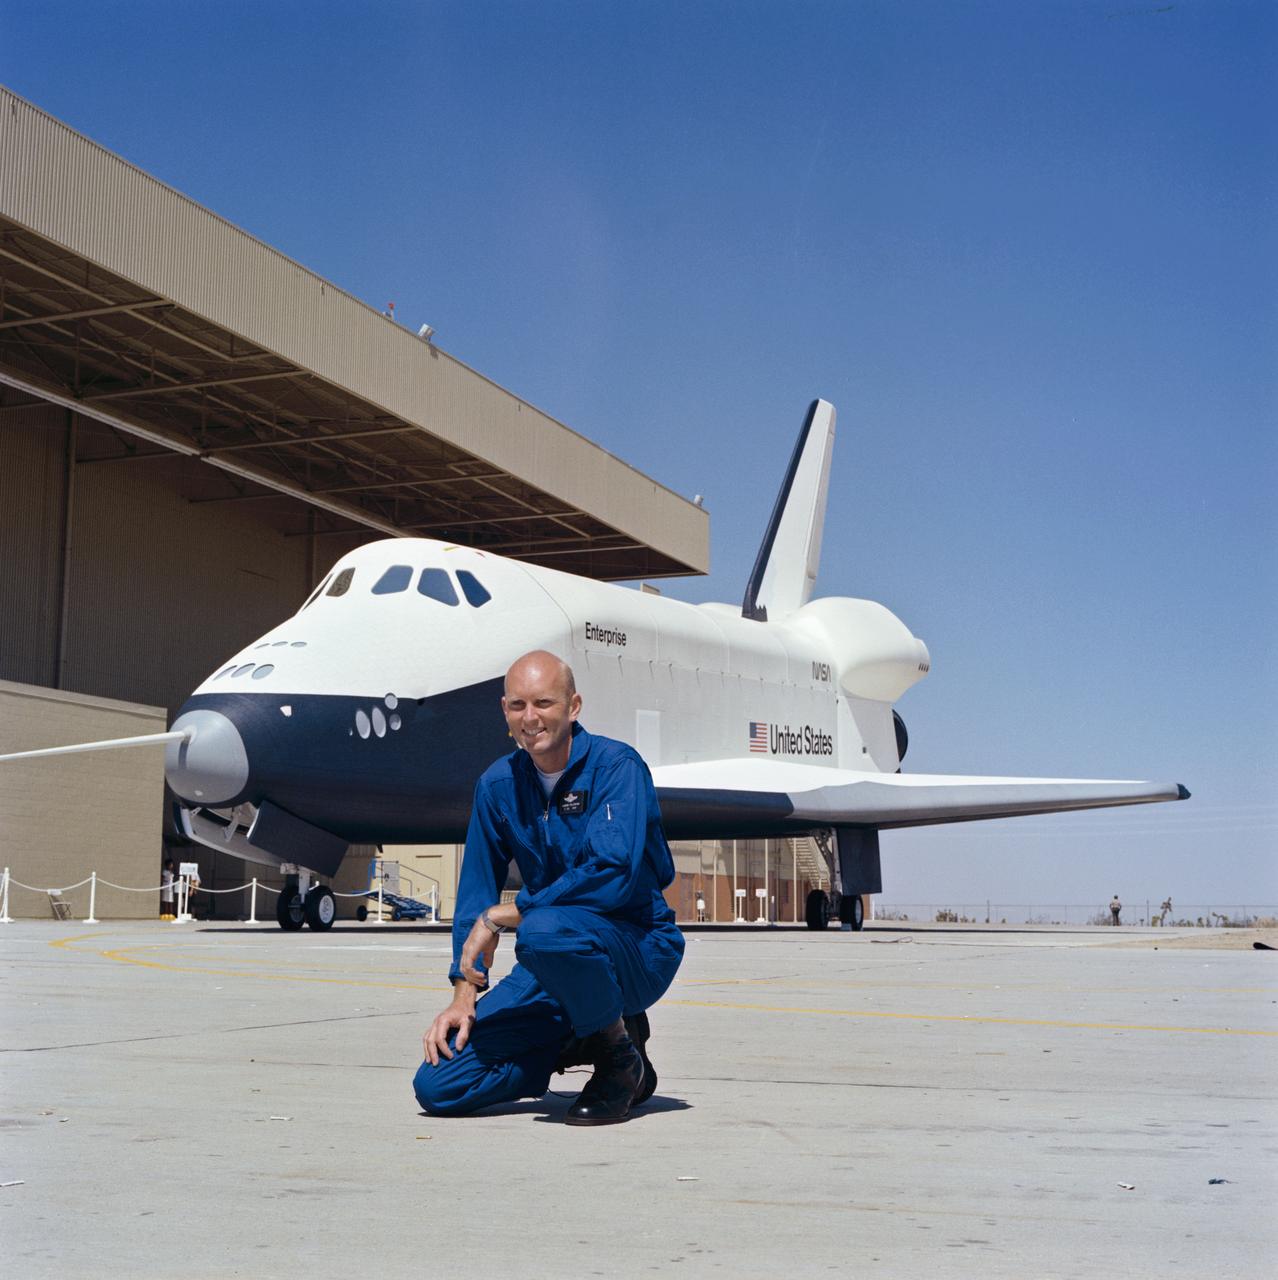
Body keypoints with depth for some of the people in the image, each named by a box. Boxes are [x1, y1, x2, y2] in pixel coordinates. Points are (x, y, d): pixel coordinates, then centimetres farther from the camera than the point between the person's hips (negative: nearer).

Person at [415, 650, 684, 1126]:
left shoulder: (616, 766, -14)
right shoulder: (498, 784, 4)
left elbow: (614, 874, -28)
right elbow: (475, 895, 9)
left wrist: (502, 915, -23)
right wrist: (464, 995, -2)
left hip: (638, 947, -6)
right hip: (556, 962, 6)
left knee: (543, 930, -40)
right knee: (437, 1087, -7)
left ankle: (620, 1054, -11)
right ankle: (583, 1040, 13)